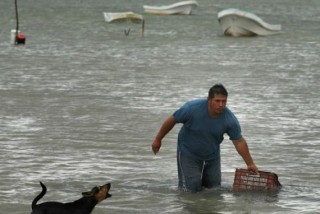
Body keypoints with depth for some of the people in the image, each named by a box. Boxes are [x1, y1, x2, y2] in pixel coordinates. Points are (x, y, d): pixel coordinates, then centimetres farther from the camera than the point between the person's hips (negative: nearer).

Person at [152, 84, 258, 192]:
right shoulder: (193, 108, -27)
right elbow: (172, 120, -13)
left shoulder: (230, 119, -21)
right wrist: (158, 140, -4)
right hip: (189, 153, -3)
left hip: (212, 156, 4)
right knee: (193, 189, -10)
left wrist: (250, 164, -13)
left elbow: (239, 142, -12)